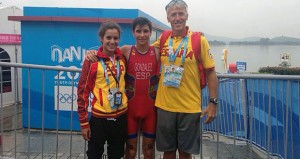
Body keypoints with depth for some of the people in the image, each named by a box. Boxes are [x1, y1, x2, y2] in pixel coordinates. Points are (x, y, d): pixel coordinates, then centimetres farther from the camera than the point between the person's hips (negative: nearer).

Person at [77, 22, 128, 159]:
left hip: (121, 116, 3)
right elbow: (82, 91, -7)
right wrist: (84, 122, -7)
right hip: (99, 117, -3)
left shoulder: (122, 57, 2)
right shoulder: (92, 60, -9)